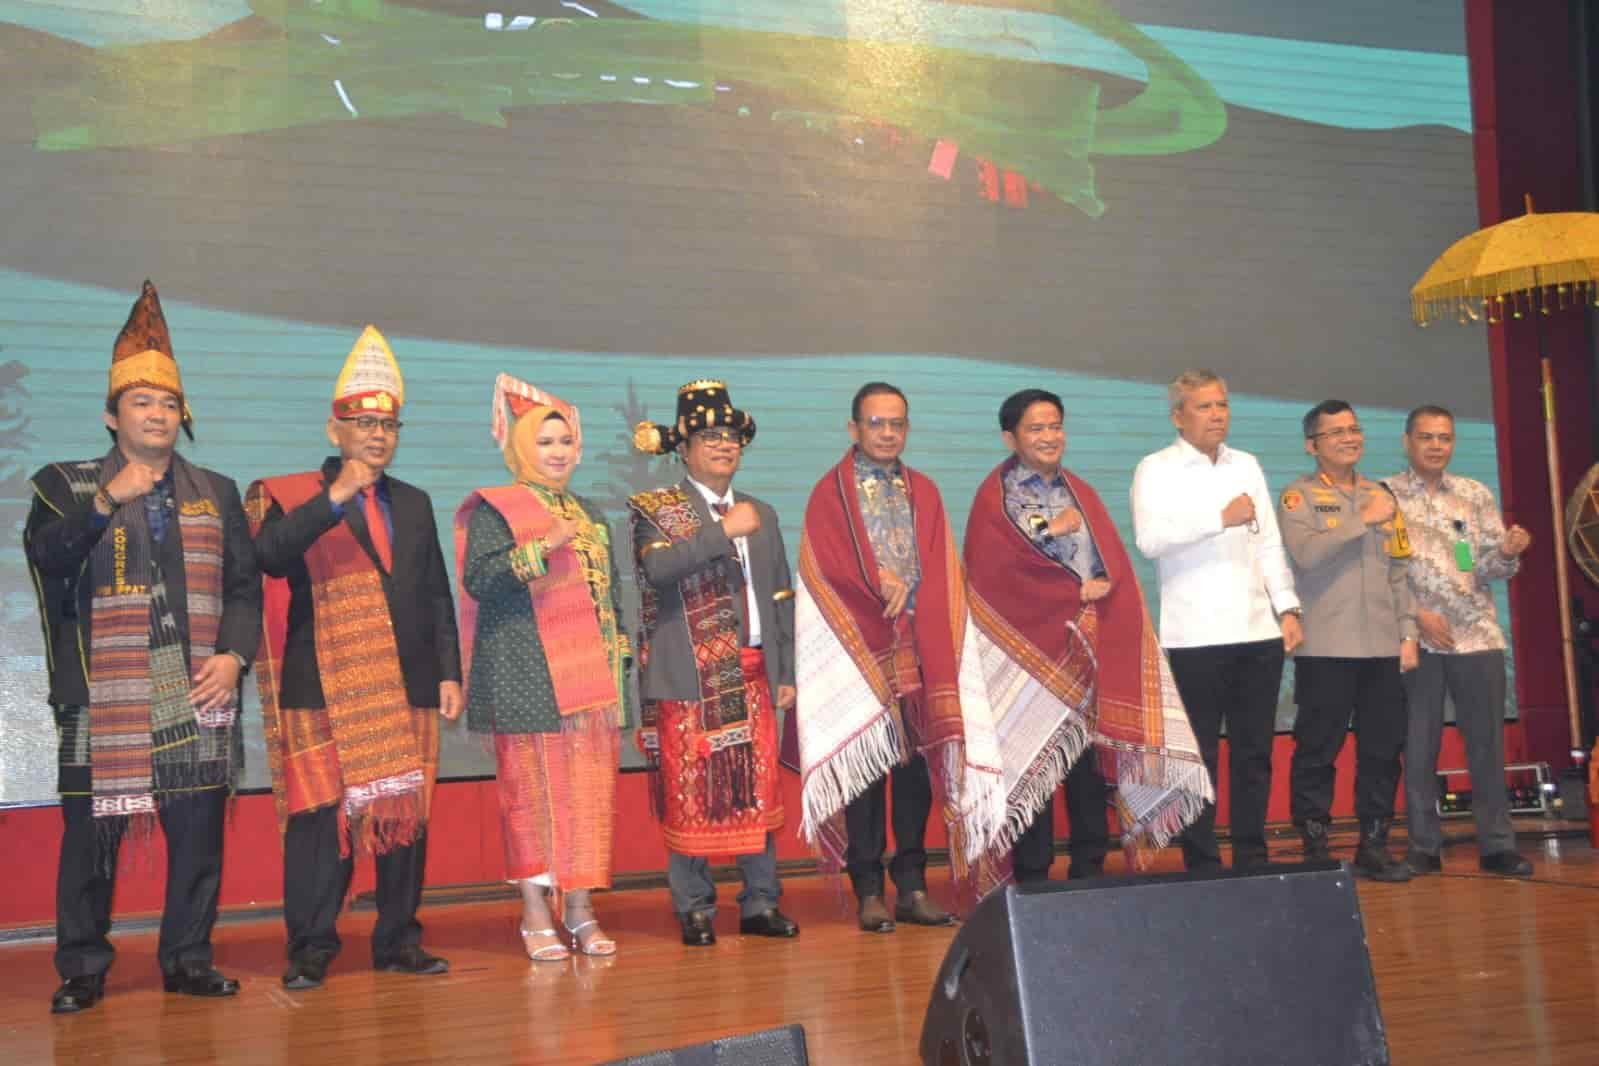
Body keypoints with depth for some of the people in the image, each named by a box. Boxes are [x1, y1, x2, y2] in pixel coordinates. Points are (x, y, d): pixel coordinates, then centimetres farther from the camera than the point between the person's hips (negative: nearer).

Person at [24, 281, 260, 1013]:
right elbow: (45, 555, -10)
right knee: (90, 835, 2)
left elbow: (243, 587, 11)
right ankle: (82, 970, 14)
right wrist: (107, 501, -21)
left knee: (199, 833, 5)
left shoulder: (217, 494, 15)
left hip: (196, 695, 2)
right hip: (102, 695, -2)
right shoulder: (66, 487, 8)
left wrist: (233, 656, -3)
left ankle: (188, 960, 17)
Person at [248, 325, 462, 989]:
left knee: (406, 812, 5)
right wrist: (335, 497, -24)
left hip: (406, 686, 4)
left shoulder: (414, 504, 18)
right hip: (323, 685, -4)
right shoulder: (296, 499, 3)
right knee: (318, 814, -5)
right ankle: (310, 950, 4)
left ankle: (399, 942, 15)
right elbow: (270, 557, -17)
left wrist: (449, 673, 11)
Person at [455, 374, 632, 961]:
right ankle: (535, 914, 3)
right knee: (534, 788, -5)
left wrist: (619, 658, 14)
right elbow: (478, 579, -13)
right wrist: (542, 547, -22)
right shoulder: (494, 510, 1)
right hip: (528, 675, -5)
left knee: (589, 792, 2)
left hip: (590, 673, 5)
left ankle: (580, 909, 9)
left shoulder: (589, 515, 19)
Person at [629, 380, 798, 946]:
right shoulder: (656, 510, 1)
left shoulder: (761, 514, 17)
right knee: (690, 797, -1)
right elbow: (657, 568, -20)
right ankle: (695, 910, 10)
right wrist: (724, 532, -18)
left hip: (753, 674, 4)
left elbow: (781, 598, 18)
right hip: (688, 676, -4)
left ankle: (760, 903, 15)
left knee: (759, 793, 4)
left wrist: (786, 673, 13)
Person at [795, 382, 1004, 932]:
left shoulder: (923, 491, 16)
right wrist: (884, 592, -12)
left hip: (920, 652, 4)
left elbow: (942, 572, 8)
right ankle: (868, 892, 3)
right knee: (865, 770, -3)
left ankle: (913, 887, 10)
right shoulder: (830, 493, 4)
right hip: (859, 653, -4)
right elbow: (829, 571, -6)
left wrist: (904, 592, -9)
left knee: (918, 769, 3)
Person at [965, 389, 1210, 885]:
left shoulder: (1082, 494, 19)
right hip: (1029, 647, -4)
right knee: (1032, 765, -4)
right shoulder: (995, 497, 3)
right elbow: (993, 570, -10)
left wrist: (1103, 589, -10)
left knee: (1091, 761, 3)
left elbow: (1116, 564, 12)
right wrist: (1075, 591, -7)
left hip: (1089, 646, 4)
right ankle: (1032, 880, 1)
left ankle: (1090, 872, 10)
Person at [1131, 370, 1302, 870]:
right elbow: (1150, 539, -17)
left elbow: (1270, 543, 15)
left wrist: (1287, 608, 6)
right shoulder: (1156, 470, -1)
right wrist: (1220, 518, -19)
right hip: (1195, 637, -5)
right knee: (1199, 755, -1)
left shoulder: (1247, 465, 15)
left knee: (1255, 752, 8)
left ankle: (1252, 857, 17)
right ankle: (1201, 863, 7)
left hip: (1258, 631, 5)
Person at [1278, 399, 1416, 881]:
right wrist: (1363, 520, -15)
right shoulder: (1298, 497, 1)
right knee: (1318, 750, -2)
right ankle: (1315, 846, 7)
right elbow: (1307, 554, -17)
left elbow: (1399, 571, 15)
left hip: (1382, 645, 5)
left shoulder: (1381, 495, 16)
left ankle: (1374, 842, 16)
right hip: (1325, 646, -5)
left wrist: (1408, 633, 8)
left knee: (1383, 748, 6)